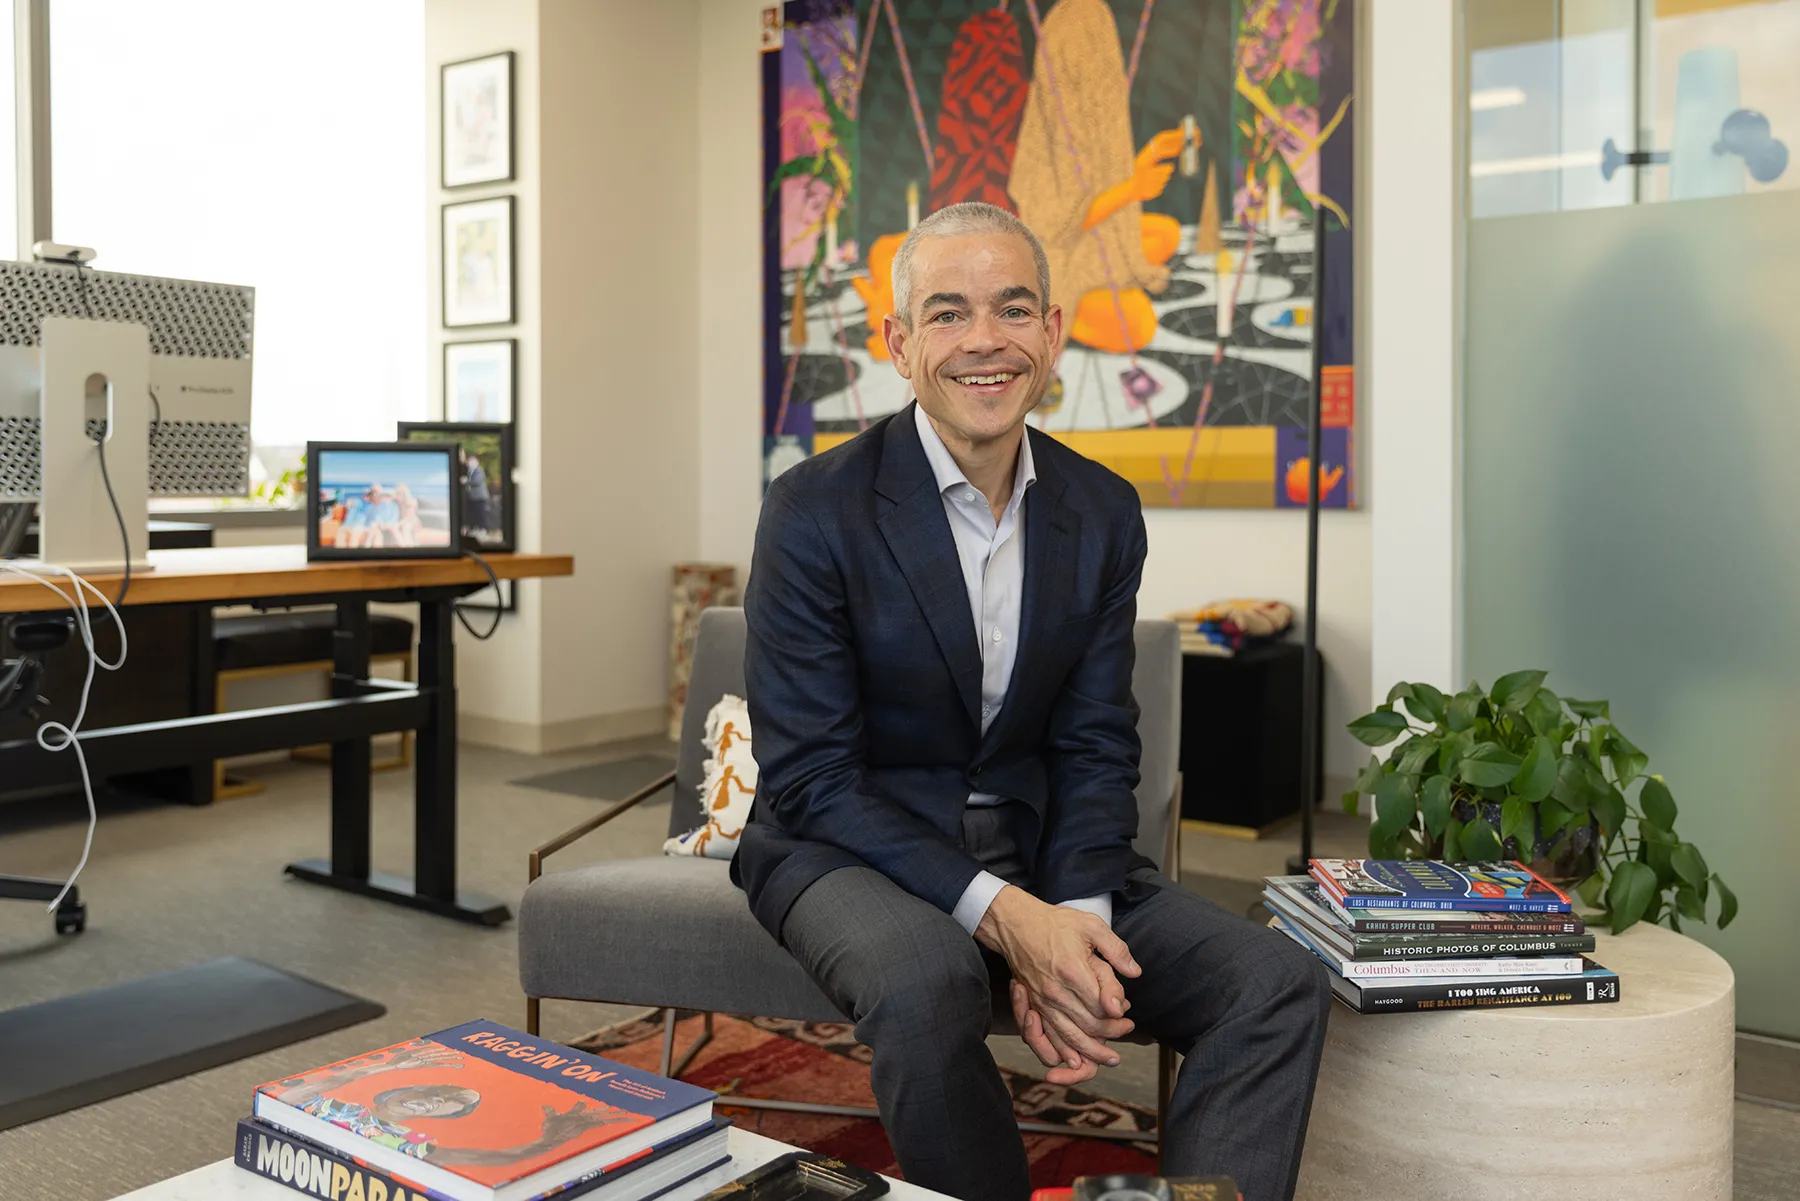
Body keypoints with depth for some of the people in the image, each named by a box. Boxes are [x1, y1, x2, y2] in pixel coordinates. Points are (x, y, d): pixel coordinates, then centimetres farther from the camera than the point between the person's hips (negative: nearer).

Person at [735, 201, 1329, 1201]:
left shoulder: (1103, 515, 1)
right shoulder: (814, 510, -13)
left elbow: (1094, 750, 2)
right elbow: (811, 778, -15)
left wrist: (1071, 923, -17)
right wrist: (1001, 918, -25)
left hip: (1035, 852, 4)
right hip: (854, 851, -4)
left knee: (1281, 986, -13)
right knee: (929, 981, -36)